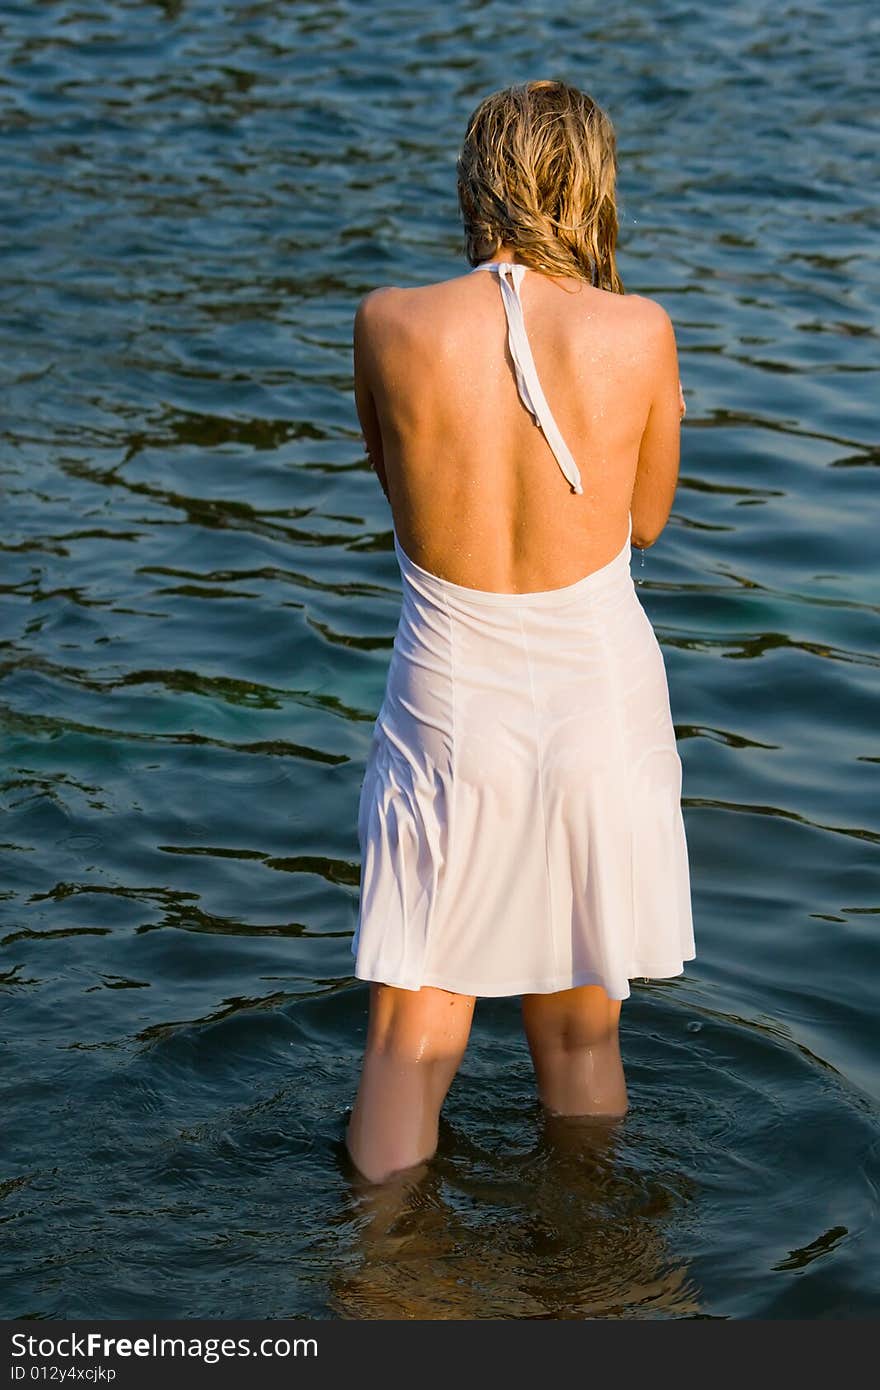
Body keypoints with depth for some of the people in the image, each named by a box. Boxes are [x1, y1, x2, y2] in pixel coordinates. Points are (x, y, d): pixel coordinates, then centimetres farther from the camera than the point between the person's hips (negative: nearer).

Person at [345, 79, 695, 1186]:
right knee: (579, 1034, 20)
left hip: (451, 710, -1)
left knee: (411, 1038, 13)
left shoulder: (391, 324, -11)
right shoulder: (639, 331, -11)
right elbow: (645, 521, 3)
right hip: (599, 699, 1)